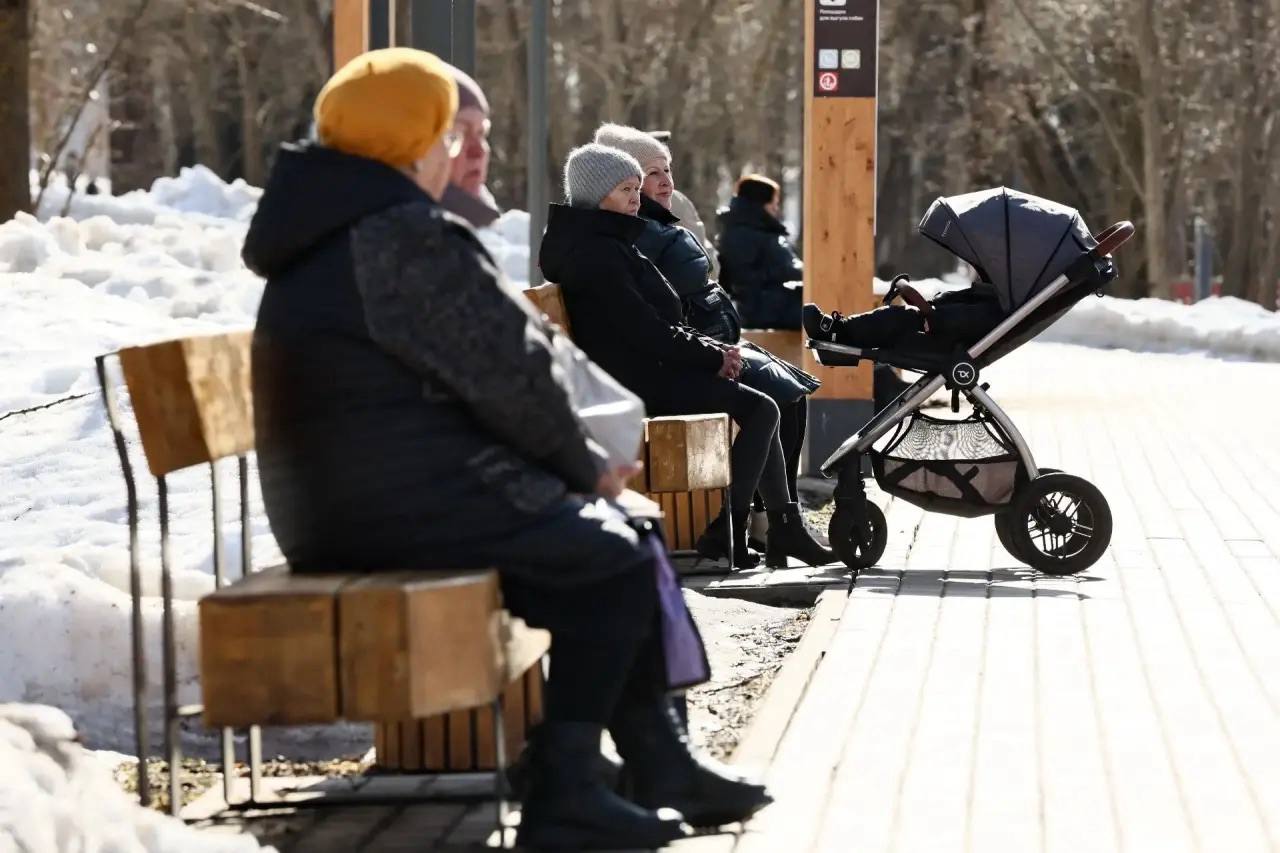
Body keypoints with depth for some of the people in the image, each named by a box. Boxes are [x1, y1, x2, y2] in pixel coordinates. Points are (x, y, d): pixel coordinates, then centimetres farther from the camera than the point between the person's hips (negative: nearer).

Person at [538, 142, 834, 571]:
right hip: (639, 382, -11)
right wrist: (714, 356, -10)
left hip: (646, 370, 11)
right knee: (759, 408, -12)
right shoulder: (597, 254, -16)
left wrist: (712, 350, 4)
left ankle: (784, 526, 9)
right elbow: (647, 332, -21)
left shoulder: (604, 244, 18)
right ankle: (725, 532, -11)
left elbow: (657, 322, 18)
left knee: (758, 404, 11)